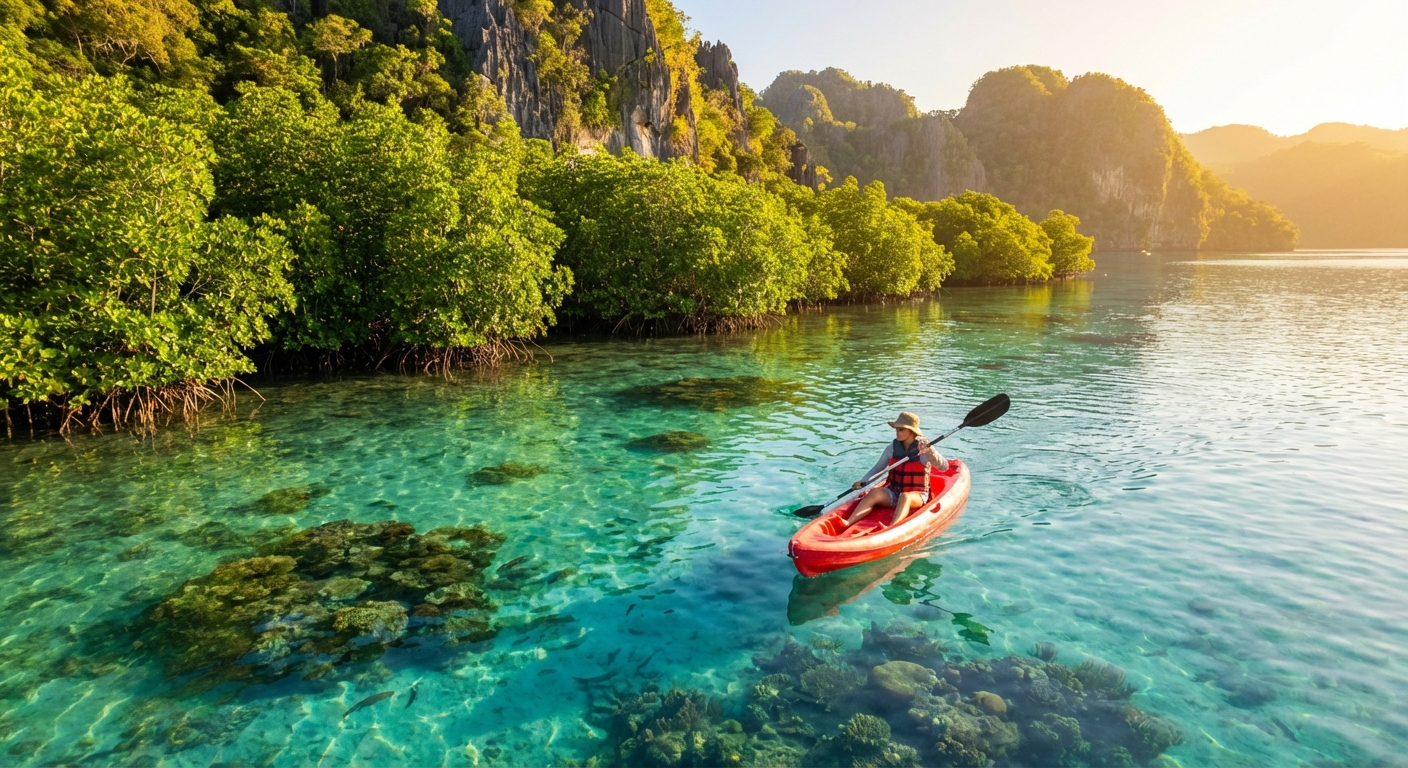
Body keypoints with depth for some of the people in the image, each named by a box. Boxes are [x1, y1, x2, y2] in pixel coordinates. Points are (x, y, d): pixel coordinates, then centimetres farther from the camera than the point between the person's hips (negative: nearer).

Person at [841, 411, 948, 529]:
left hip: (917, 495, -3)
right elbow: (877, 469, 9)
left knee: (905, 497, -37)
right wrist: (862, 482, -6)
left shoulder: (924, 448, -7)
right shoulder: (892, 448, 3)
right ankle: (847, 523, -45)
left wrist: (930, 453, -36)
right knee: (874, 492, -26)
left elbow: (944, 467, -18)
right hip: (894, 492, 3)